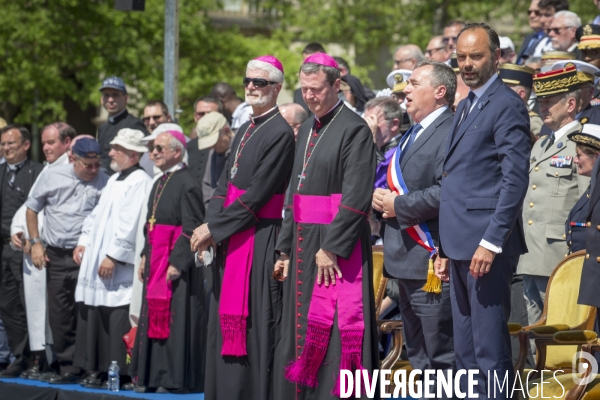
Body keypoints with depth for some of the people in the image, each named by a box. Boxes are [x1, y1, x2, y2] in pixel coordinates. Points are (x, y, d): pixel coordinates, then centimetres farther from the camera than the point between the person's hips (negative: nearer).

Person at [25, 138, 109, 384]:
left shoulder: (104, 183, -5)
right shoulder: (54, 176, 2)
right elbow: (32, 207, 13)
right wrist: (35, 242, 7)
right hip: (55, 254, 3)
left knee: (81, 315, -6)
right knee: (58, 313, 7)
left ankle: (74, 369, 1)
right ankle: (66, 366, 15)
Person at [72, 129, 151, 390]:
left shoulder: (140, 182, -12)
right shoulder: (114, 180, 19)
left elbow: (130, 225, -18)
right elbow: (97, 214, 26)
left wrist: (113, 256, -19)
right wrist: (84, 241, 15)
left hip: (120, 270, -10)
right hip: (96, 262, 10)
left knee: (117, 321, -9)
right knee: (95, 317, 9)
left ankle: (122, 375, -6)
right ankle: (102, 371, 14)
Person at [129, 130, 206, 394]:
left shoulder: (187, 184, -14)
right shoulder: (159, 183, 15)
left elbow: (192, 229, -18)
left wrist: (177, 262, -21)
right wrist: (146, 256, 15)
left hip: (177, 261, -9)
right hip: (156, 263, 9)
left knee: (176, 320, -6)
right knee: (154, 316, 10)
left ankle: (177, 379, -1)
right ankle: (152, 376, 15)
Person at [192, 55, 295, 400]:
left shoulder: (280, 133, -12)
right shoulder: (246, 130, 16)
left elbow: (257, 194, -17)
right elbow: (226, 182, 14)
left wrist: (213, 229, -13)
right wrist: (211, 226, -1)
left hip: (259, 240, -9)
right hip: (232, 240, 9)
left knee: (253, 326, -6)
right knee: (227, 320, 10)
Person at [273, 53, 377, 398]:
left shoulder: (354, 129, -10)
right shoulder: (308, 130, 16)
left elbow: (356, 197, -17)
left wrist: (331, 247, -20)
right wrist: (286, 249, 15)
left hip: (338, 243, -8)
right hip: (304, 244, 8)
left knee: (334, 335, -7)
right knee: (301, 332, 9)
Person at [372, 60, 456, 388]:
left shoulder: (450, 133, -13)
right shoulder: (413, 134, 20)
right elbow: (398, 185, 28)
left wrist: (399, 206, -16)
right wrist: (380, 198, 6)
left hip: (431, 261, -11)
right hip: (406, 262, 11)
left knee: (442, 355, -8)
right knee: (418, 357, 16)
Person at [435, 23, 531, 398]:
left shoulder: (507, 105, -9)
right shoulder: (465, 107, 19)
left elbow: (515, 181, -16)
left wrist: (491, 242, -22)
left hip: (487, 244, -9)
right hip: (461, 246, 9)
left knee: (490, 350, -8)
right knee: (466, 350, 12)